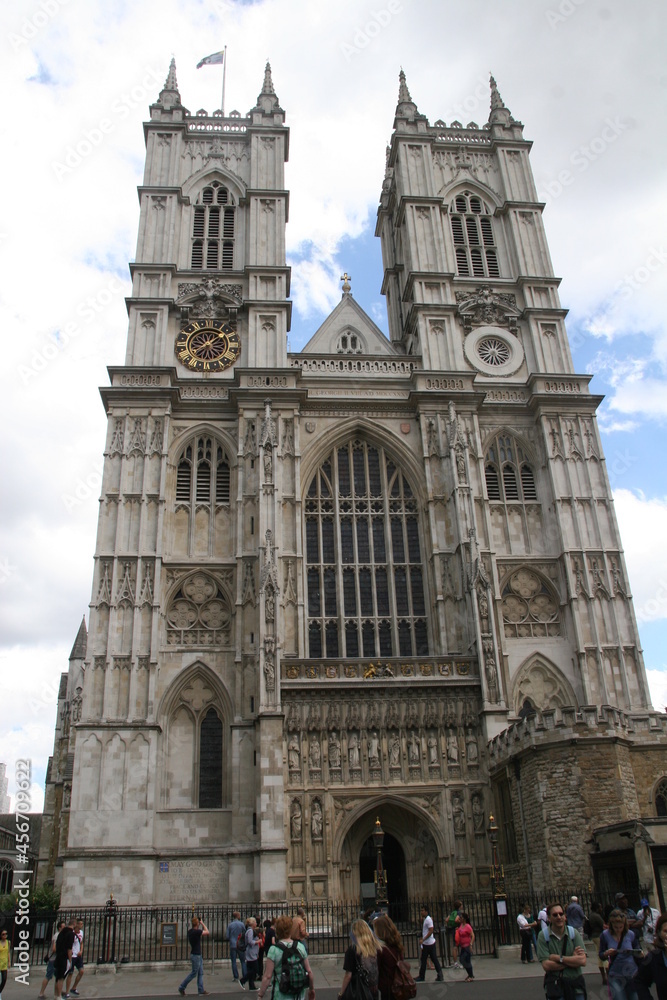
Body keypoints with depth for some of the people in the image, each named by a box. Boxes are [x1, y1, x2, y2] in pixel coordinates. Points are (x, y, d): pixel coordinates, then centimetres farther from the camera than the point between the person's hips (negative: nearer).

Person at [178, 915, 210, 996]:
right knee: (194, 973, 1)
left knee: (200, 973, 10)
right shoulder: (196, 932, -23)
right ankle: (182, 988, 11)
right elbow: (207, 932, -13)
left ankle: (201, 990, 11)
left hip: (198, 955, 9)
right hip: (195, 955, -9)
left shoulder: (190, 931, 5)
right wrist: (203, 923, -3)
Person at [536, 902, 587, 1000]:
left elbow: (583, 961, -11)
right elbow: (546, 965, -16)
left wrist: (559, 958, -16)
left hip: (575, 983, 2)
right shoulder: (543, 935, -8)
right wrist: (573, 959, -12)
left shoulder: (573, 933, -2)